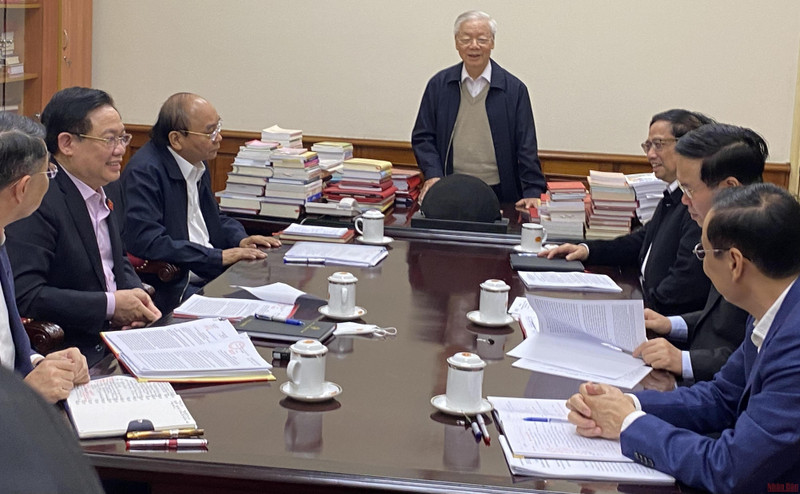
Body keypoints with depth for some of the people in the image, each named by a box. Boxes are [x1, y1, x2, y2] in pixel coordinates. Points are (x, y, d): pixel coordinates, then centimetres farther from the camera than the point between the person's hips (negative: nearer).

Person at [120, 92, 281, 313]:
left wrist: (240, 240, 6)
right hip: (173, 290, -9)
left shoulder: (197, 164, 13)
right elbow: (147, 242, -23)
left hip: (212, 277, 9)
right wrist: (219, 257, -21)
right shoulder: (144, 171, -13)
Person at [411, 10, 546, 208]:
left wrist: (533, 192, -8)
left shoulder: (514, 89, 2)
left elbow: (526, 147, 1)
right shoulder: (438, 85, 7)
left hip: (499, 192, -1)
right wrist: (433, 174, -7)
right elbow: (422, 138, 9)